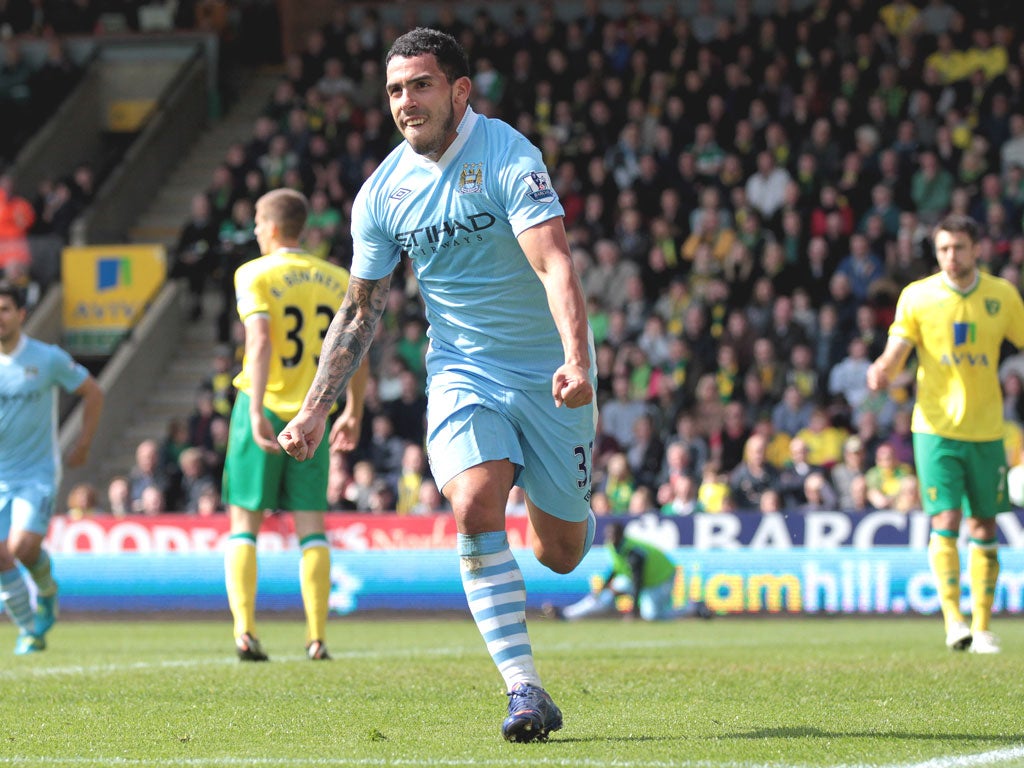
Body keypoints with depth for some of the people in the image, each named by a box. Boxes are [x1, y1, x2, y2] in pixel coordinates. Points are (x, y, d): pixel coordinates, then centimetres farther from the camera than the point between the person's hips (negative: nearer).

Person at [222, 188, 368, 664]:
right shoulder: (337, 280, 8)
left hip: (264, 409, -3)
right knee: (311, 525, 7)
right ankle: (317, 637, 1)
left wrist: (256, 411, -24)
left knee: (244, 523, 4)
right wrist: (353, 413, 20)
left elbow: (260, 341, -18)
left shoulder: (255, 275, -5)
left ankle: (244, 630, -8)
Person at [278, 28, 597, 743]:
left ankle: (575, 511, 43)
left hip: (549, 374, -2)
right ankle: (526, 691, -22)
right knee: (476, 508, -24)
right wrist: (315, 408, 2)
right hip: (462, 373, 3)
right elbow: (361, 310, 8)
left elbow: (554, 262, -28)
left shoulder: (507, 155, -17)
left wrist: (575, 358, -43)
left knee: (561, 553, 3)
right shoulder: (382, 192, -2)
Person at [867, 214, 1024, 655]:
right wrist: (881, 371, -25)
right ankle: (953, 621, -13)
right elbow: (896, 351, -4)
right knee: (945, 521, -13)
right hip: (936, 426, -2)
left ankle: (981, 628, 12)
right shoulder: (917, 296, -2)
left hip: (986, 428, 2)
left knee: (983, 530, 5)